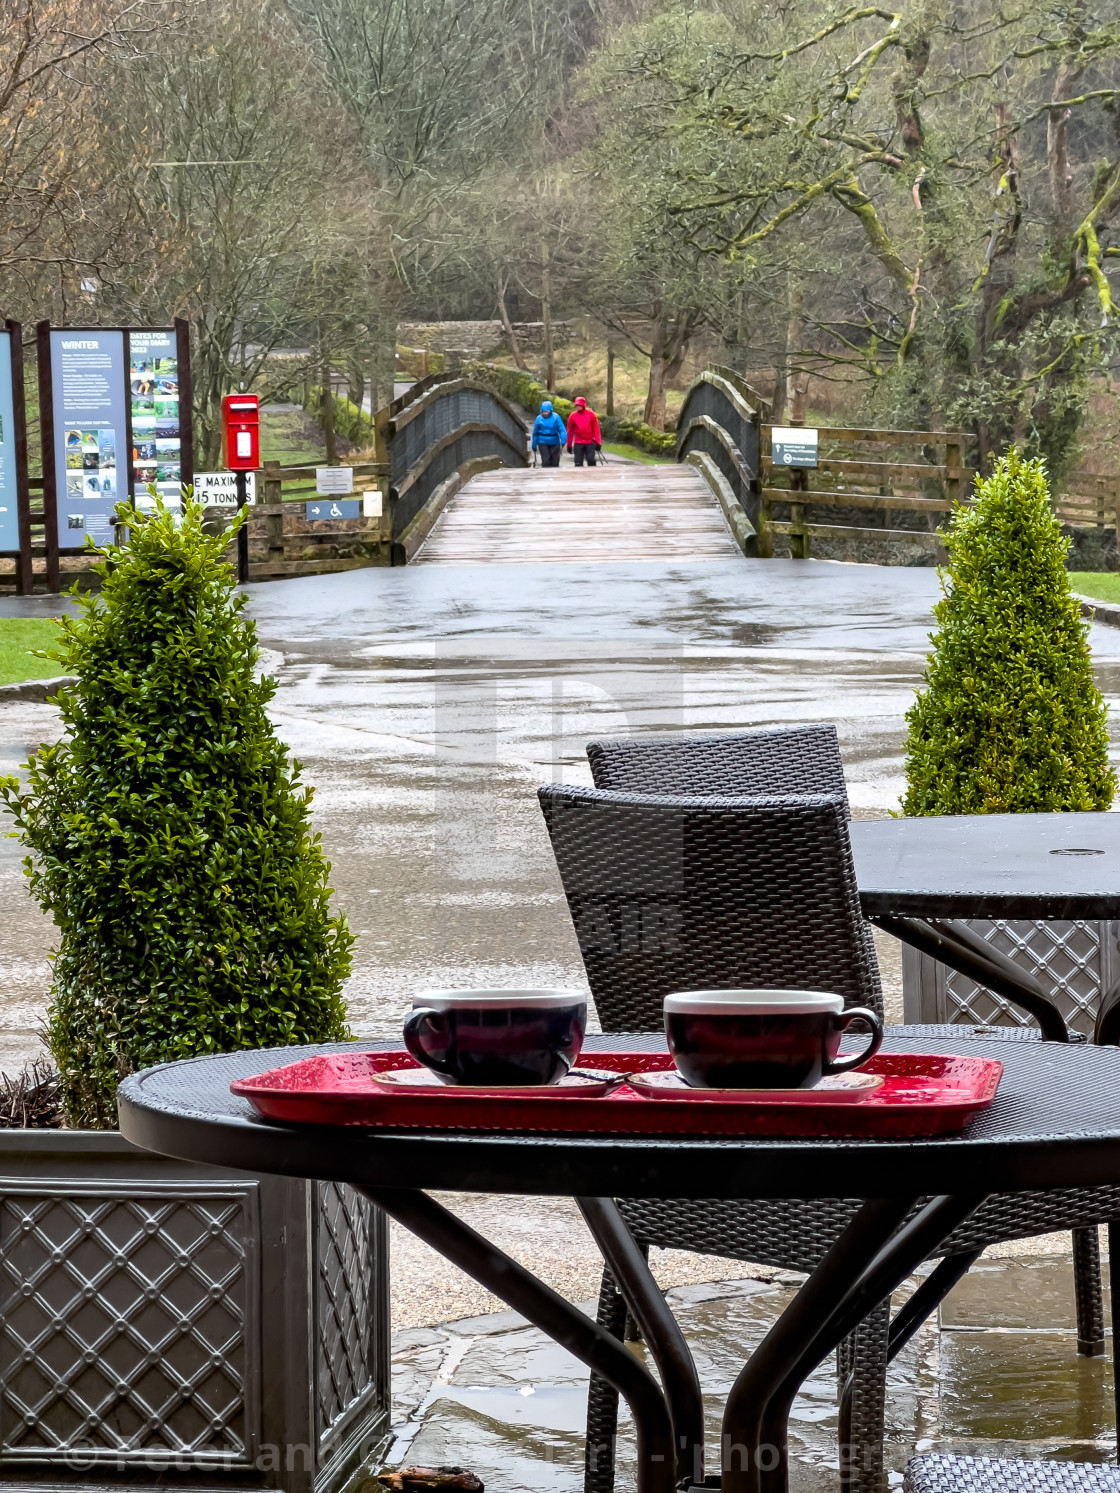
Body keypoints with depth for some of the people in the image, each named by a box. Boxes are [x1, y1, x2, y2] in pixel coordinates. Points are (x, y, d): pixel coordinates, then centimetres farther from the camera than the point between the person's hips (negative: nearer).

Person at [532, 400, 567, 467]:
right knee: (546, 461, -12)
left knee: (555, 462, 7)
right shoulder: (539, 418, -5)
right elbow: (535, 433, 5)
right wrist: (534, 445, 11)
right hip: (543, 442, -1)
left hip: (554, 442, 1)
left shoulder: (556, 417, -6)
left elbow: (562, 430, -6)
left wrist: (563, 441, -19)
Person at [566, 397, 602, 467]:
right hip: (578, 443, 1)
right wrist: (569, 445, 8)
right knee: (578, 463, -1)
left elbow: (596, 429, 0)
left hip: (590, 443, -1)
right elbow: (570, 431, 6)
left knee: (591, 461, -6)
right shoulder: (573, 416, 0)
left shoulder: (591, 414, -2)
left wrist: (598, 442, -4)